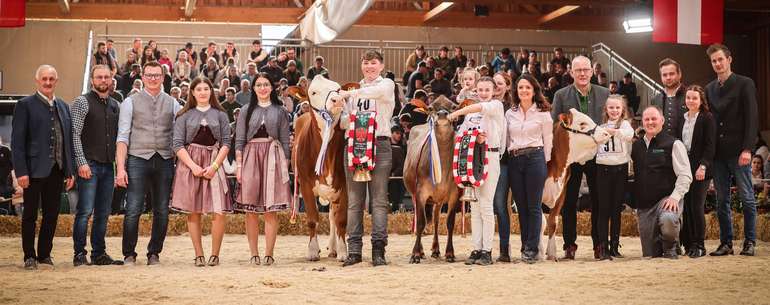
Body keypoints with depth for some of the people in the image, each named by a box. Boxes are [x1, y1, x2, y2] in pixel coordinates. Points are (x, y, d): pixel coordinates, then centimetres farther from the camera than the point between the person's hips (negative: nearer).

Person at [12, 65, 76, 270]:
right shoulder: (25, 105, -3)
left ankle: (45, 254, 19)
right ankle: (29, 257, 12)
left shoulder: (63, 107, 14)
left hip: (56, 170, 5)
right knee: (30, 214, 4)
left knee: (52, 214, 9)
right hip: (34, 169, -5)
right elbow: (17, 141, -7)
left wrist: (70, 170, 8)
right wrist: (21, 171, -14)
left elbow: (68, 140, 14)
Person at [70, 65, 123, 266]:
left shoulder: (115, 105, 15)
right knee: (85, 212, -8)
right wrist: (82, 163, -15)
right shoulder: (82, 102, -2)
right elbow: (75, 134, -8)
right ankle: (80, 254, -2)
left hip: (108, 166, 6)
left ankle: (99, 253, 15)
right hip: (89, 165, -6)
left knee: (103, 213, 9)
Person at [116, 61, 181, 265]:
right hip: (138, 159, -2)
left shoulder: (172, 103, 12)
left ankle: (154, 253, 17)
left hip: (164, 161, 2)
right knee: (133, 210, -8)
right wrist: (120, 168, -8)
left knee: (162, 211, 5)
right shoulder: (131, 102, 6)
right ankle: (129, 254, 3)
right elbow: (123, 137, 1)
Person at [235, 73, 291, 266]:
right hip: (250, 157, 1)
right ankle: (254, 253, 6)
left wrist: (285, 166, 2)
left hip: (273, 158, -1)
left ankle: (269, 254, -1)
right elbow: (239, 140, 7)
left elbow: (285, 141, 9)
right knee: (251, 210, -1)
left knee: (271, 210, -5)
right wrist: (239, 165, -2)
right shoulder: (246, 110, 10)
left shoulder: (280, 111, 10)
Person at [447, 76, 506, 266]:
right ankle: (476, 249, 10)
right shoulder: (470, 112, 17)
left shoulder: (497, 105, 2)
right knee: (474, 206, 6)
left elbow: (481, 107, -18)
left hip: (490, 157, -5)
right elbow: (461, 134, 12)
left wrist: (457, 112, -20)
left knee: (486, 205, -7)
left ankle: (487, 251, -3)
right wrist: (473, 138, -8)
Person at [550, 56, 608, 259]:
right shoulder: (561, 95, 1)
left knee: (598, 201, 5)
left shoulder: (604, 94, 6)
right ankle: (569, 245, 11)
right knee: (569, 202, 4)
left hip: (597, 154, 1)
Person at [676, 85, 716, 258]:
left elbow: (710, 145, -7)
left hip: (700, 169, -5)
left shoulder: (707, 118, -1)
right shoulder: (682, 119, 14)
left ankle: (699, 245, -1)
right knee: (685, 207, 1)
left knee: (696, 207, -8)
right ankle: (688, 244, 7)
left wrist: (703, 166, -16)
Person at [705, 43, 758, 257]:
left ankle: (750, 242, 8)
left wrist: (747, 149, -15)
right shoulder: (709, 89, 14)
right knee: (722, 200, 6)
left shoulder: (744, 84, -1)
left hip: (738, 151, -5)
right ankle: (726, 243, 11)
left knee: (747, 198, 1)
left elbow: (751, 118, -7)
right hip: (718, 153, 5)